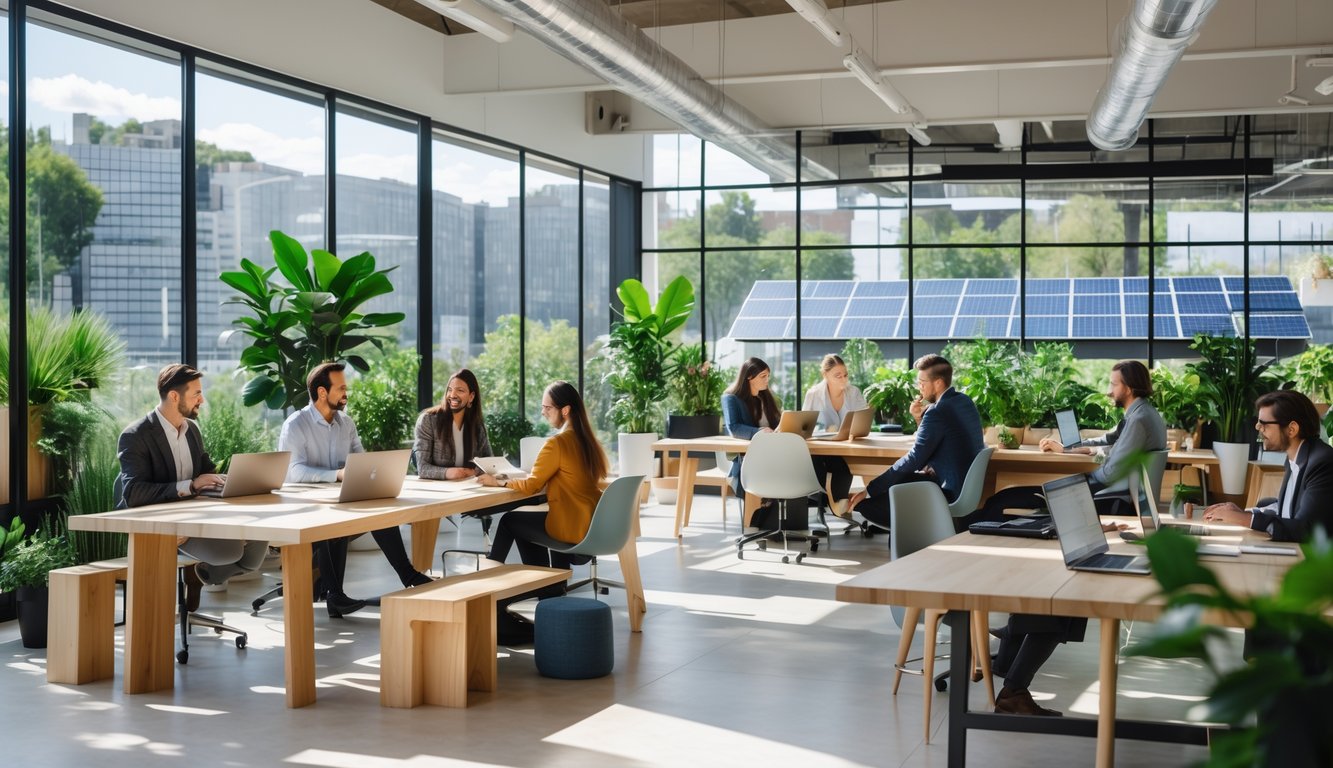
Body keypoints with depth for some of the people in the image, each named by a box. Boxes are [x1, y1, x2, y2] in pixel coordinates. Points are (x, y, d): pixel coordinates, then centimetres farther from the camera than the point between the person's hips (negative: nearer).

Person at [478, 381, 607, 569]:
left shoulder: (557, 444, -18)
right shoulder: (587, 439, 6)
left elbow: (531, 486, -13)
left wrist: (498, 482, 2)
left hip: (573, 528, -7)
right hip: (593, 523, 7)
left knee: (509, 521, 14)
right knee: (527, 521, 30)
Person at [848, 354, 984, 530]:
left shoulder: (938, 412, -19)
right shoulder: (965, 401, 10)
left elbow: (914, 459, -18)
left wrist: (869, 490, -14)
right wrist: (919, 418, 4)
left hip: (951, 492, -10)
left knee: (868, 504, -10)